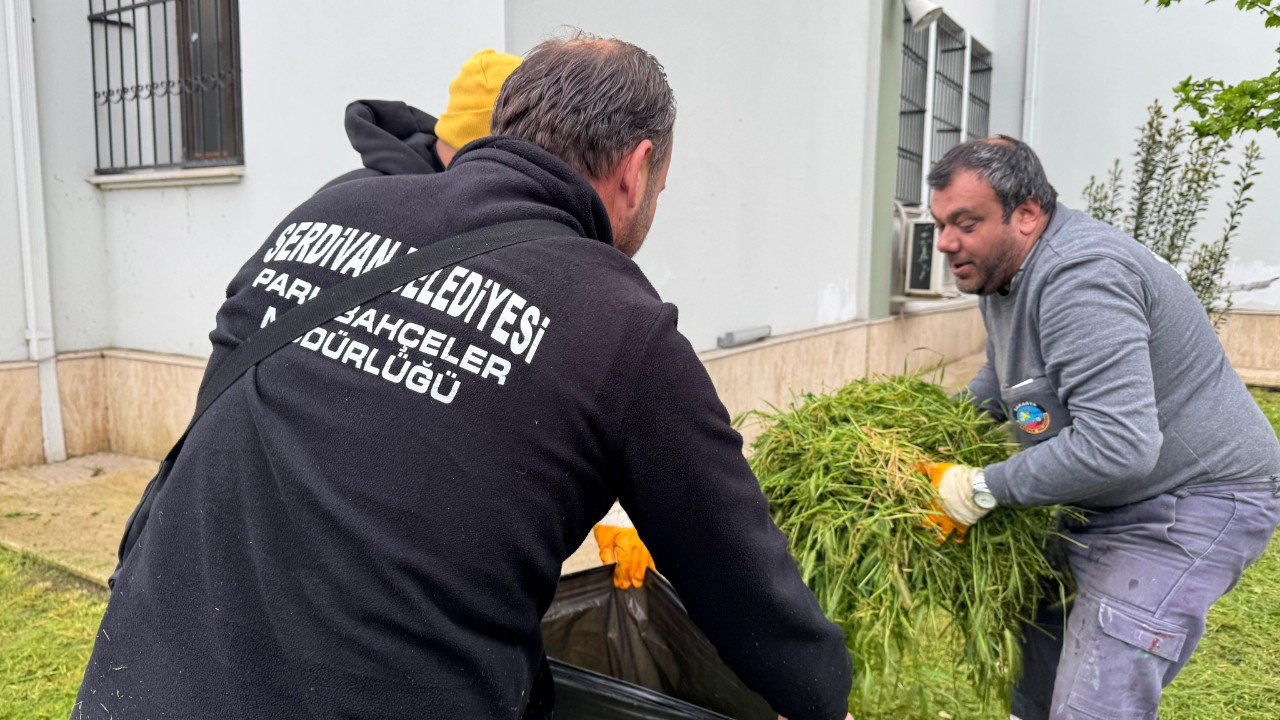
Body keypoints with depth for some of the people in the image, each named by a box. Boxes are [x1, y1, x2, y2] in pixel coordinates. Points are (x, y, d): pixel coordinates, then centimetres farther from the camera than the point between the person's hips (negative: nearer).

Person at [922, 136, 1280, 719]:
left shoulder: (1081, 277, -29)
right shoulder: (1002, 270, 4)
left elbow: (1118, 445, -37)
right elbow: (1000, 379, 22)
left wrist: (985, 488, -27)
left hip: (1194, 498, -10)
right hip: (1109, 493, 10)